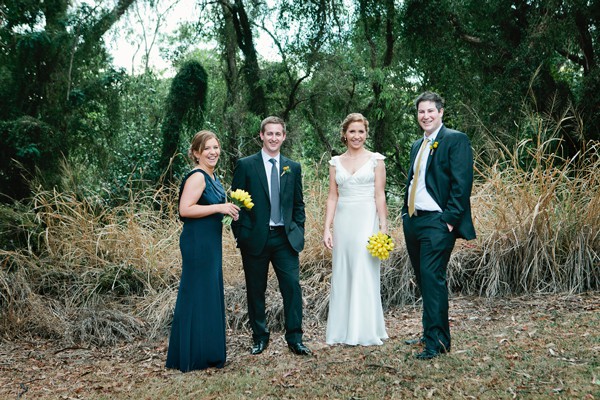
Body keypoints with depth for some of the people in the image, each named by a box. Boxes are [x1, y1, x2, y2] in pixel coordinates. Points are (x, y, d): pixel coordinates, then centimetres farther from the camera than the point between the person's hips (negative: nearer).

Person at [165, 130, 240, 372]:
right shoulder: (197, 176, -15)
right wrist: (219, 208, -21)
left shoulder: (212, 176, 14)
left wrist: (227, 209, 10)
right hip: (197, 243, -10)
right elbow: (185, 209, -24)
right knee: (197, 296, -3)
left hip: (211, 243, 10)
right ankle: (193, 355, 8)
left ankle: (208, 352, 26)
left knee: (210, 295, 15)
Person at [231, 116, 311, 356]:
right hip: (255, 238, -2)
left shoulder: (293, 168, 9)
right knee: (255, 291, 8)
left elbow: (298, 204, 14)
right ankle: (260, 337, 22)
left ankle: (295, 338, 6)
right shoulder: (245, 165, 0)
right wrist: (240, 234, -4)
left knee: (292, 287, -4)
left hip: (285, 238, 2)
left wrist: (298, 231, 4)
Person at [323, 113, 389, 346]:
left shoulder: (375, 160, 2)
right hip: (343, 222, 3)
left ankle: (365, 331, 8)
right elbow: (333, 197, 8)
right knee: (342, 275, 7)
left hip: (367, 221, -3)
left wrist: (383, 227, -9)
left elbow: (380, 196, -2)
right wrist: (327, 228, 1)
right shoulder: (336, 162, 10)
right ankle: (342, 330, 16)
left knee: (365, 275, -2)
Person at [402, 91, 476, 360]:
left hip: (437, 222, -8)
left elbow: (461, 183, -13)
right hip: (412, 221, 8)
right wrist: (405, 213, 14)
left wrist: (450, 219, -18)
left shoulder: (456, 140, -5)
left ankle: (438, 341, -5)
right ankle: (431, 333, 23)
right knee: (423, 280, 12)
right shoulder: (417, 146, 20)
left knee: (432, 278, -11)